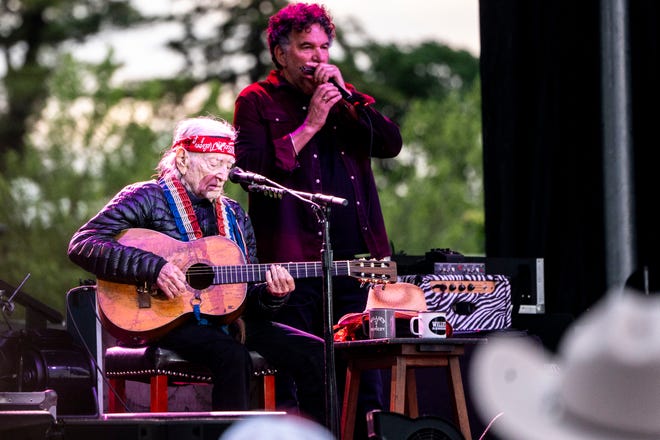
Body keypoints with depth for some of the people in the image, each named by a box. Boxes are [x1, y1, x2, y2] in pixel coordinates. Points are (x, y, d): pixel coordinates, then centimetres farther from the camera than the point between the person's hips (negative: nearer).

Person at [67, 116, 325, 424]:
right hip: (168, 321, -6)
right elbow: (81, 245, -14)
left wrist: (271, 294, -6)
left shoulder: (233, 214, 18)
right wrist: (154, 268, -24)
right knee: (232, 356, -35)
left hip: (227, 319, 6)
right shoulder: (147, 199, -1)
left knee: (313, 353, -11)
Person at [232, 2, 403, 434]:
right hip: (296, 257, -5)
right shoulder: (257, 102, 4)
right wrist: (309, 125, -11)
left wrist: (347, 94, -3)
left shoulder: (344, 97, 19)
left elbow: (391, 144, 6)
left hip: (355, 253, 5)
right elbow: (251, 169, -11)